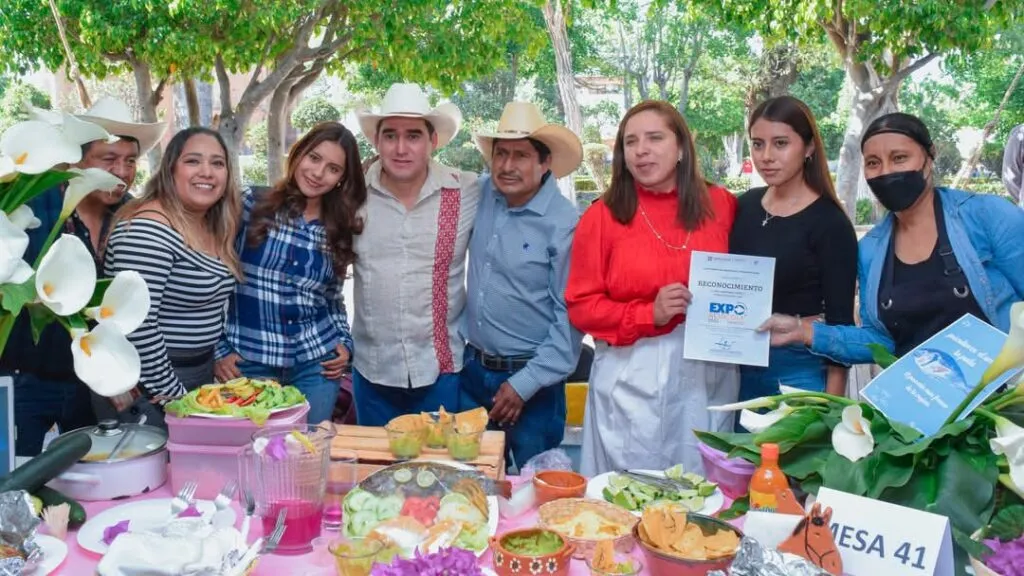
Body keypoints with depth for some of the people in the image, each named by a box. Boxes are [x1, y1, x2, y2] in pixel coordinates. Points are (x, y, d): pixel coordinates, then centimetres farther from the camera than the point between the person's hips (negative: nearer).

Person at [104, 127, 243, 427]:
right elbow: (136, 324, -26)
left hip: (201, 376, 8)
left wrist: (218, 360, 10)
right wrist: (170, 393, -20)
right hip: (150, 389, -8)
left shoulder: (216, 228, 5)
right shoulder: (148, 230, -21)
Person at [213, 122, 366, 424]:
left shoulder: (339, 230, 7)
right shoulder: (250, 204, -4)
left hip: (316, 362, 3)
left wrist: (344, 342, 3)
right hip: (249, 362, -3)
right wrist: (218, 349, -5)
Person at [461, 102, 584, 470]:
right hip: (473, 370, 5)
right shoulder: (481, 194, -1)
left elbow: (571, 315, -14)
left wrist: (525, 384, -13)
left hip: (531, 378, -5)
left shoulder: (565, 225, -17)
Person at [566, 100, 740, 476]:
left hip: (709, 375, 2)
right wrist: (650, 314, -16)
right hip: (632, 377, -2)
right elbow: (581, 307, -3)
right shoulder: (602, 217, -1)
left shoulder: (721, 205, 4)